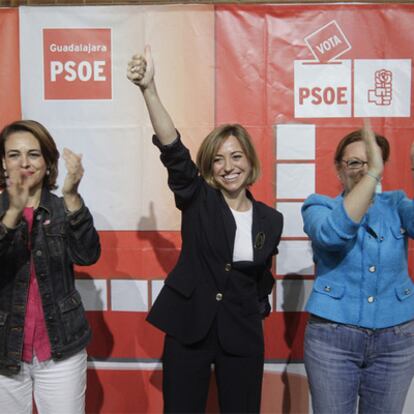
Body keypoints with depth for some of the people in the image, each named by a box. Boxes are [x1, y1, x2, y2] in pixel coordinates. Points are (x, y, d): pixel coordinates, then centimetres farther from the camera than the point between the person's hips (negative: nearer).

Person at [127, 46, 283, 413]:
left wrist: (255, 312, 7)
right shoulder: (198, 200, -6)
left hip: (243, 337, 2)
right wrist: (149, 89, -34)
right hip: (188, 329, -2)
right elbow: (173, 150, -22)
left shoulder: (270, 220, 3)